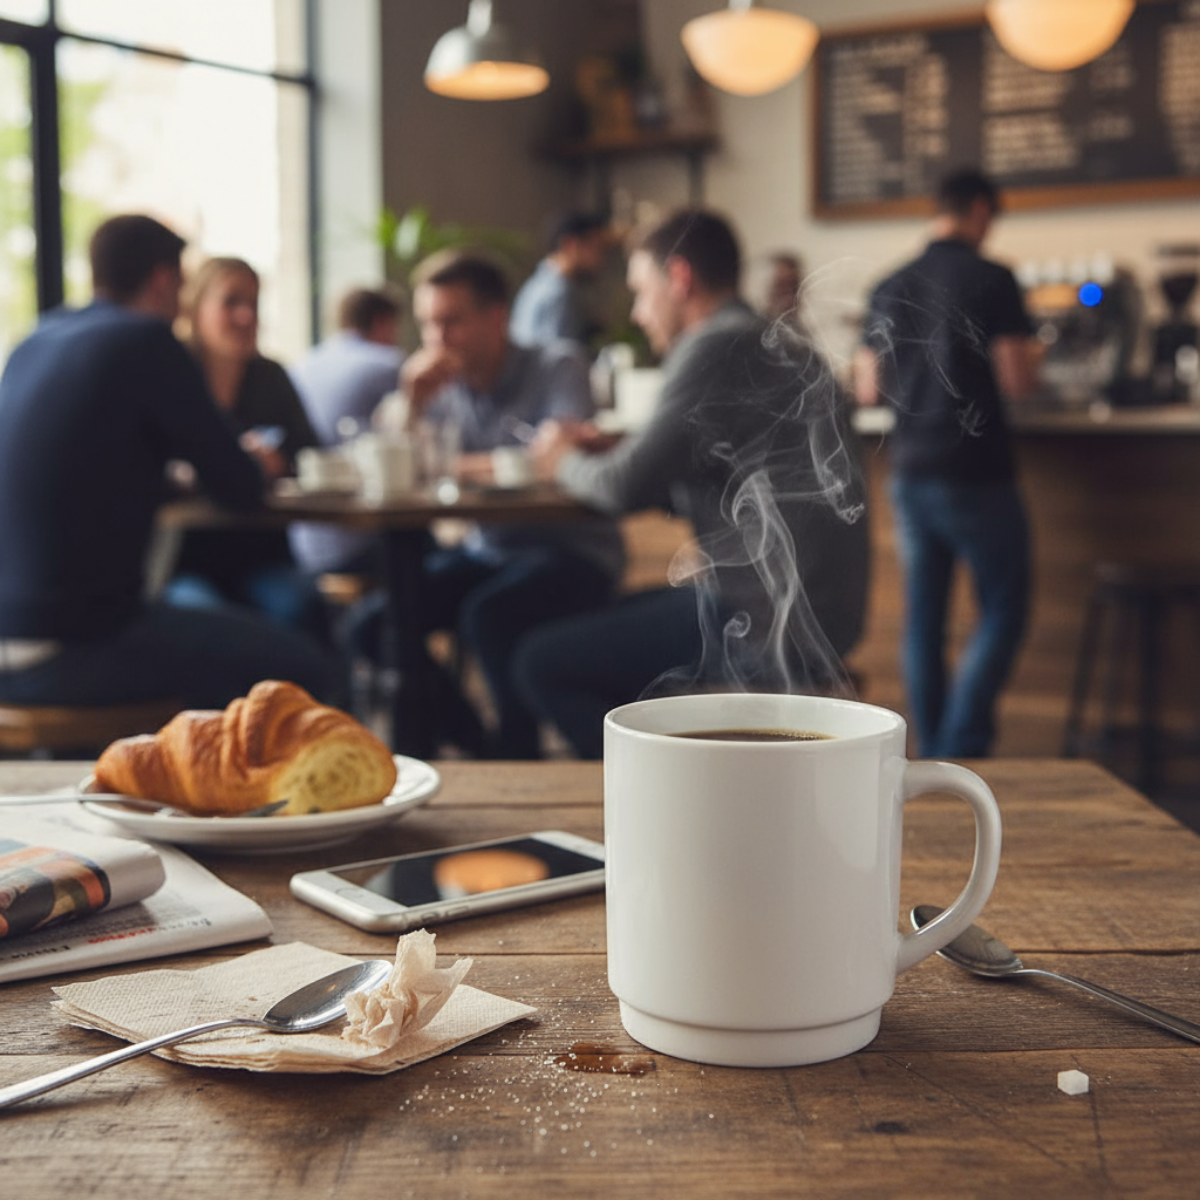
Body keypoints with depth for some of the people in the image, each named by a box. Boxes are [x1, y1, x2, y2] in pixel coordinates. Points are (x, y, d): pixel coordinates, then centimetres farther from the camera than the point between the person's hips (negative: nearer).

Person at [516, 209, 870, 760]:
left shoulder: (717, 348, -14)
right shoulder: (777, 345, 16)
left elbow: (628, 487, -16)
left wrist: (566, 461, 5)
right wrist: (602, 455, 14)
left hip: (767, 626, -10)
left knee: (541, 663, -5)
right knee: (606, 621, 27)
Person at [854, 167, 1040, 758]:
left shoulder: (889, 288, 7)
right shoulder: (992, 281, -8)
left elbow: (869, 389, 9)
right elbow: (1016, 381, -12)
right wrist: (1027, 358, 10)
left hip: (909, 471, 6)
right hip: (975, 473, -5)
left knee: (922, 618, 10)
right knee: (1003, 609, 4)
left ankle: (932, 754, 15)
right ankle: (960, 747, -6)